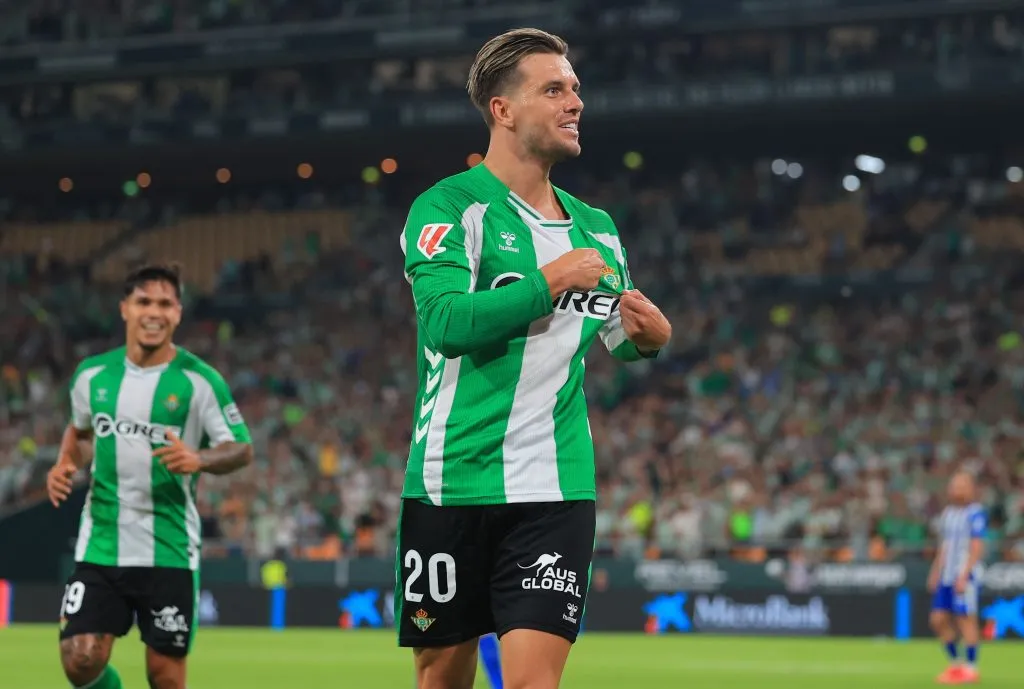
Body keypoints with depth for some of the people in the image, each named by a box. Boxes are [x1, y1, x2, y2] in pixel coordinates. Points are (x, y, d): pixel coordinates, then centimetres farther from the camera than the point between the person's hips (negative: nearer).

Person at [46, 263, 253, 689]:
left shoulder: (200, 380, -7)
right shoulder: (92, 375, 4)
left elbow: (242, 450, -3)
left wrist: (199, 459, -24)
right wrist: (66, 464, 1)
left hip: (169, 552, -2)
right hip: (100, 546, 3)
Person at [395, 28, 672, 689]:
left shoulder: (595, 227, 12)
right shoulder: (449, 207, -5)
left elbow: (617, 333, 25)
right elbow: (447, 321, -21)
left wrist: (648, 338, 3)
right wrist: (552, 280, -17)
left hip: (555, 488, 3)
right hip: (452, 480, -3)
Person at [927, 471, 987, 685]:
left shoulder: (975, 513, -9)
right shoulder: (948, 513, 15)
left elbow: (977, 548, -14)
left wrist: (964, 575, -19)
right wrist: (935, 572, 17)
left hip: (966, 576, -8)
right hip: (946, 576, 8)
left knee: (966, 619, -5)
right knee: (939, 619, 6)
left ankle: (971, 668, 2)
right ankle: (955, 662, 19)